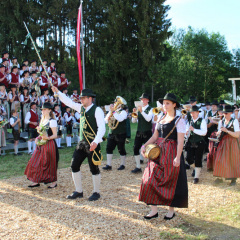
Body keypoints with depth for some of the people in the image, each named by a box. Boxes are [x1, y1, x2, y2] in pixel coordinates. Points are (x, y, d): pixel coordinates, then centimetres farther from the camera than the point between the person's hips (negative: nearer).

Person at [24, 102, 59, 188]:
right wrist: (37, 138, 4)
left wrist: (48, 138, -31)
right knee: (36, 163, 7)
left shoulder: (52, 121, -11)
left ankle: (54, 182, 12)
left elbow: (55, 135, -13)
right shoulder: (42, 120, 14)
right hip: (41, 144, 8)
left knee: (49, 163, -2)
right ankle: (36, 181, 16)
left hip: (49, 144, -8)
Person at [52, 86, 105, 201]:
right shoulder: (81, 108, 10)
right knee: (74, 166, 7)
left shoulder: (97, 110, -12)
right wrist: (58, 92, 14)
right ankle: (79, 191, 20)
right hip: (82, 143, 8)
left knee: (94, 169, 2)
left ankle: (96, 192, 19)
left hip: (92, 144, -7)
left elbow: (102, 128, -19)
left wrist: (96, 142, -30)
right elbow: (69, 102, 20)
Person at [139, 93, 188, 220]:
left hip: (171, 154, -6)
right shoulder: (161, 119, 13)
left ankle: (171, 210, 20)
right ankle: (154, 210, 10)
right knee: (152, 180, 1)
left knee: (171, 182, 3)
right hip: (157, 152, 6)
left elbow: (180, 141, -14)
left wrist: (177, 157, -22)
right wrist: (145, 145, -1)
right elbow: (155, 136, 14)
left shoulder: (179, 120, -7)